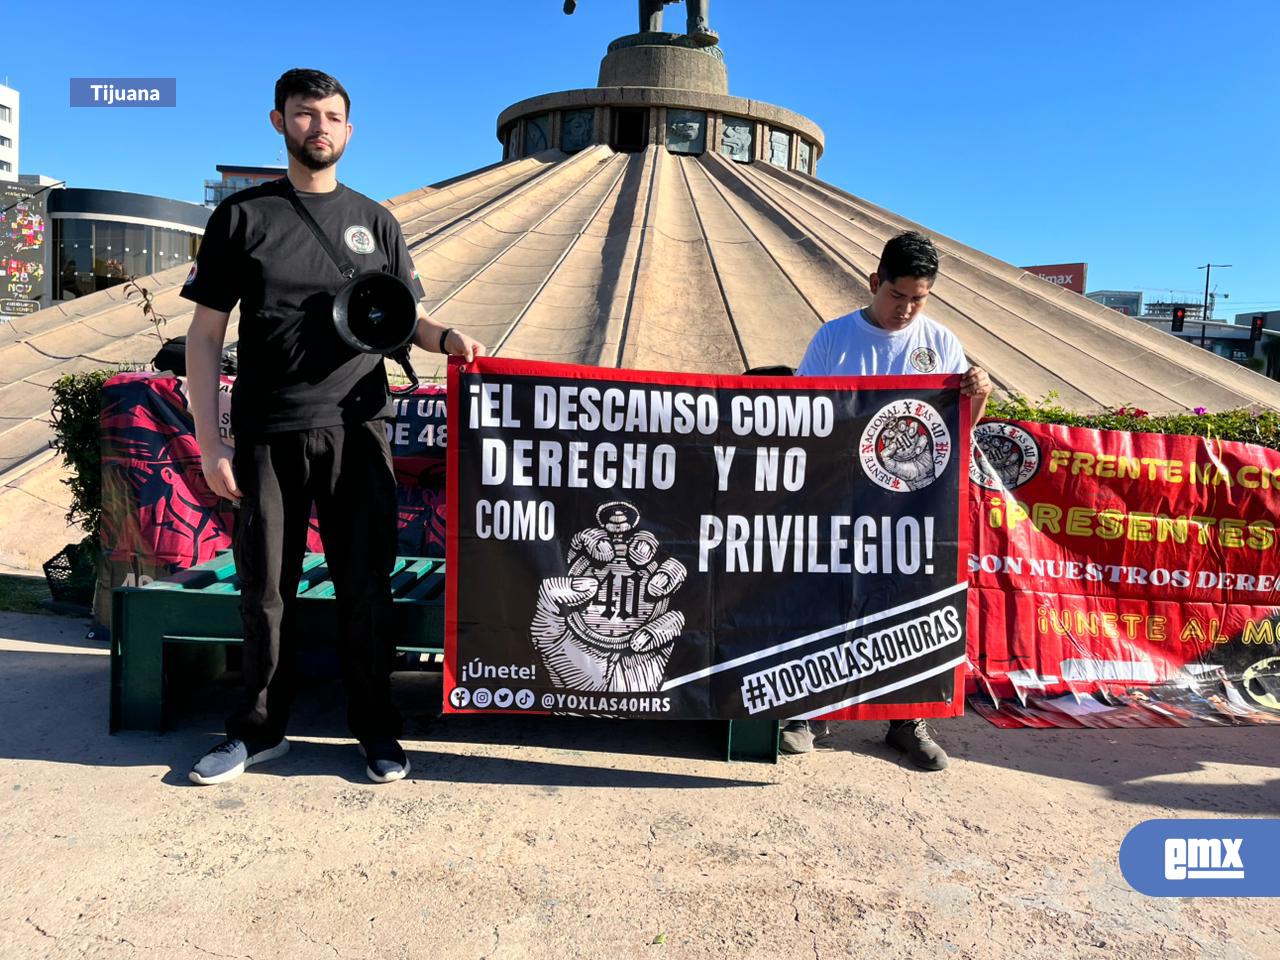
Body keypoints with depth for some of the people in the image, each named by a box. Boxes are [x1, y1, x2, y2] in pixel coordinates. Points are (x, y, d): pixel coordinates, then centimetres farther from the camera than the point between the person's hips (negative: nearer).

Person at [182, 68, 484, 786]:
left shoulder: (374, 221, 13)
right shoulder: (242, 217, 8)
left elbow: (407, 318, 15)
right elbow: (206, 336, 5)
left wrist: (446, 338, -9)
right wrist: (210, 443, -3)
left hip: (357, 430, 1)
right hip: (269, 435, 0)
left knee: (366, 586, 4)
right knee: (267, 590, 7)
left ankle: (377, 729, 18)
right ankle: (261, 729, 25)